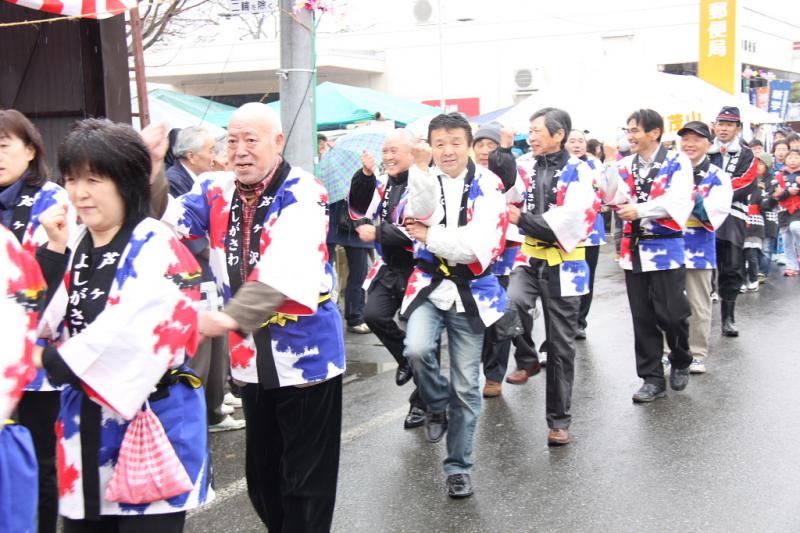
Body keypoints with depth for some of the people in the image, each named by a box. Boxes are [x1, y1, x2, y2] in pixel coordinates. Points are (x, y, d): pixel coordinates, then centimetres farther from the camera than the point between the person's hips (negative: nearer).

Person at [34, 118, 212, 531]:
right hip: (83, 425, 7)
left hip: (151, 424, -7)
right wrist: (53, 252, -6)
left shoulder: (159, 249, -14)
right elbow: (41, 321, 5)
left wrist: (55, 360, -12)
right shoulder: (73, 245, 8)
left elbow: (139, 335, -24)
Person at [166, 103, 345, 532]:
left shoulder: (302, 194, -16)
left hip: (304, 352, -6)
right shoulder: (216, 191, 2)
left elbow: (284, 271, -31)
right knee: (261, 471, 19)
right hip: (250, 356, 6)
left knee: (306, 479, 5)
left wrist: (230, 319, -43)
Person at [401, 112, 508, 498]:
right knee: (416, 350, -27)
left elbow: (479, 243, -19)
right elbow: (420, 214, -21)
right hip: (428, 284, 1)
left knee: (466, 387, 5)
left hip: (470, 292, -1)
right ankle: (437, 405, 6)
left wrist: (429, 237, -14)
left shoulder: (487, 186, -4)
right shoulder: (423, 181, 3)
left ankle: (459, 467, 23)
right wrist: (421, 167, -33)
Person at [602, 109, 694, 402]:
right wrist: (614, 167, -19)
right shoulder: (623, 166, 7)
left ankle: (680, 363, 28)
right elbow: (612, 199, -7)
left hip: (666, 248, -4)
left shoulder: (678, 162, -4)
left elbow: (679, 201, -18)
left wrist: (640, 210, -22)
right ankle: (652, 379, 17)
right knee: (643, 318, 7)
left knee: (672, 314, -1)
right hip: (633, 249, 4)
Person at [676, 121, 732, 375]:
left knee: (698, 305, 8)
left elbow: (715, 214, -14)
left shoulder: (717, 177, -2)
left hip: (698, 249, -2)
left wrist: (691, 196, -25)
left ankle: (697, 354, 19)